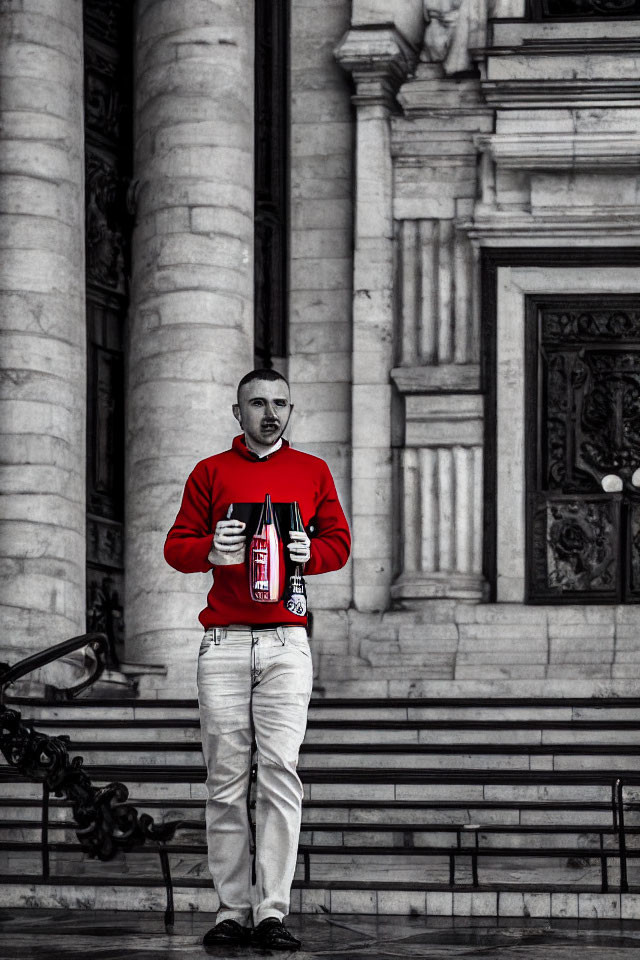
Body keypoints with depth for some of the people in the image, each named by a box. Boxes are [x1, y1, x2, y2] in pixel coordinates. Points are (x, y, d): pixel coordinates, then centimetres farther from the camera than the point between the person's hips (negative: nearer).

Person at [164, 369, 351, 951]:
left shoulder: (313, 471, 15)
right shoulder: (210, 472, 13)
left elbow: (339, 543, 14)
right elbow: (176, 547, 10)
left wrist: (308, 551, -9)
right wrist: (211, 548, -12)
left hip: (286, 641, 0)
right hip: (224, 641, 0)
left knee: (279, 771, -10)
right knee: (226, 777, -2)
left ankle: (273, 911, -11)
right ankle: (233, 908, 2)